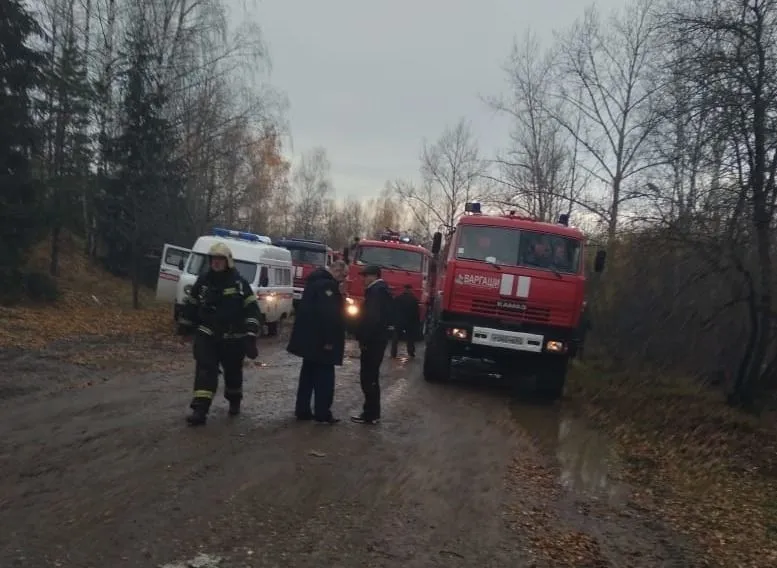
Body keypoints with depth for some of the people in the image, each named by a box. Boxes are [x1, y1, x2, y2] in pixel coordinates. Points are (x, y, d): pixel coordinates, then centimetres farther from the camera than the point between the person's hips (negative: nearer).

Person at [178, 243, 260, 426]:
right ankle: (200, 410, -14)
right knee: (205, 370, -10)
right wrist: (184, 326, 18)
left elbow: (252, 309, -9)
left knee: (233, 372, 14)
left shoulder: (239, 283, -7)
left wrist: (250, 335, -16)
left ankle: (234, 402, 39)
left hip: (233, 338, -1)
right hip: (207, 335, 1)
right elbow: (191, 305, 15)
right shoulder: (203, 281, 3)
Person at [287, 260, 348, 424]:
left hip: (311, 338, 10)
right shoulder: (327, 285, -18)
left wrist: (339, 294, 7)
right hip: (320, 340, -10)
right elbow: (328, 314, -25)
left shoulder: (317, 281, 15)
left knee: (309, 374, 14)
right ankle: (322, 414, 1)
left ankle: (302, 410, 19)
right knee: (324, 376, -3)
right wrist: (329, 340, -23)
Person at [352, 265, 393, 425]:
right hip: (378, 339, 10)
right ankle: (373, 412, 20)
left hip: (372, 341, -10)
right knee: (371, 377, 14)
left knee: (367, 377, -6)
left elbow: (371, 317, -22)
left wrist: (364, 339, -17)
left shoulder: (376, 291, -15)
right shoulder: (382, 290, 17)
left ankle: (370, 414, -3)